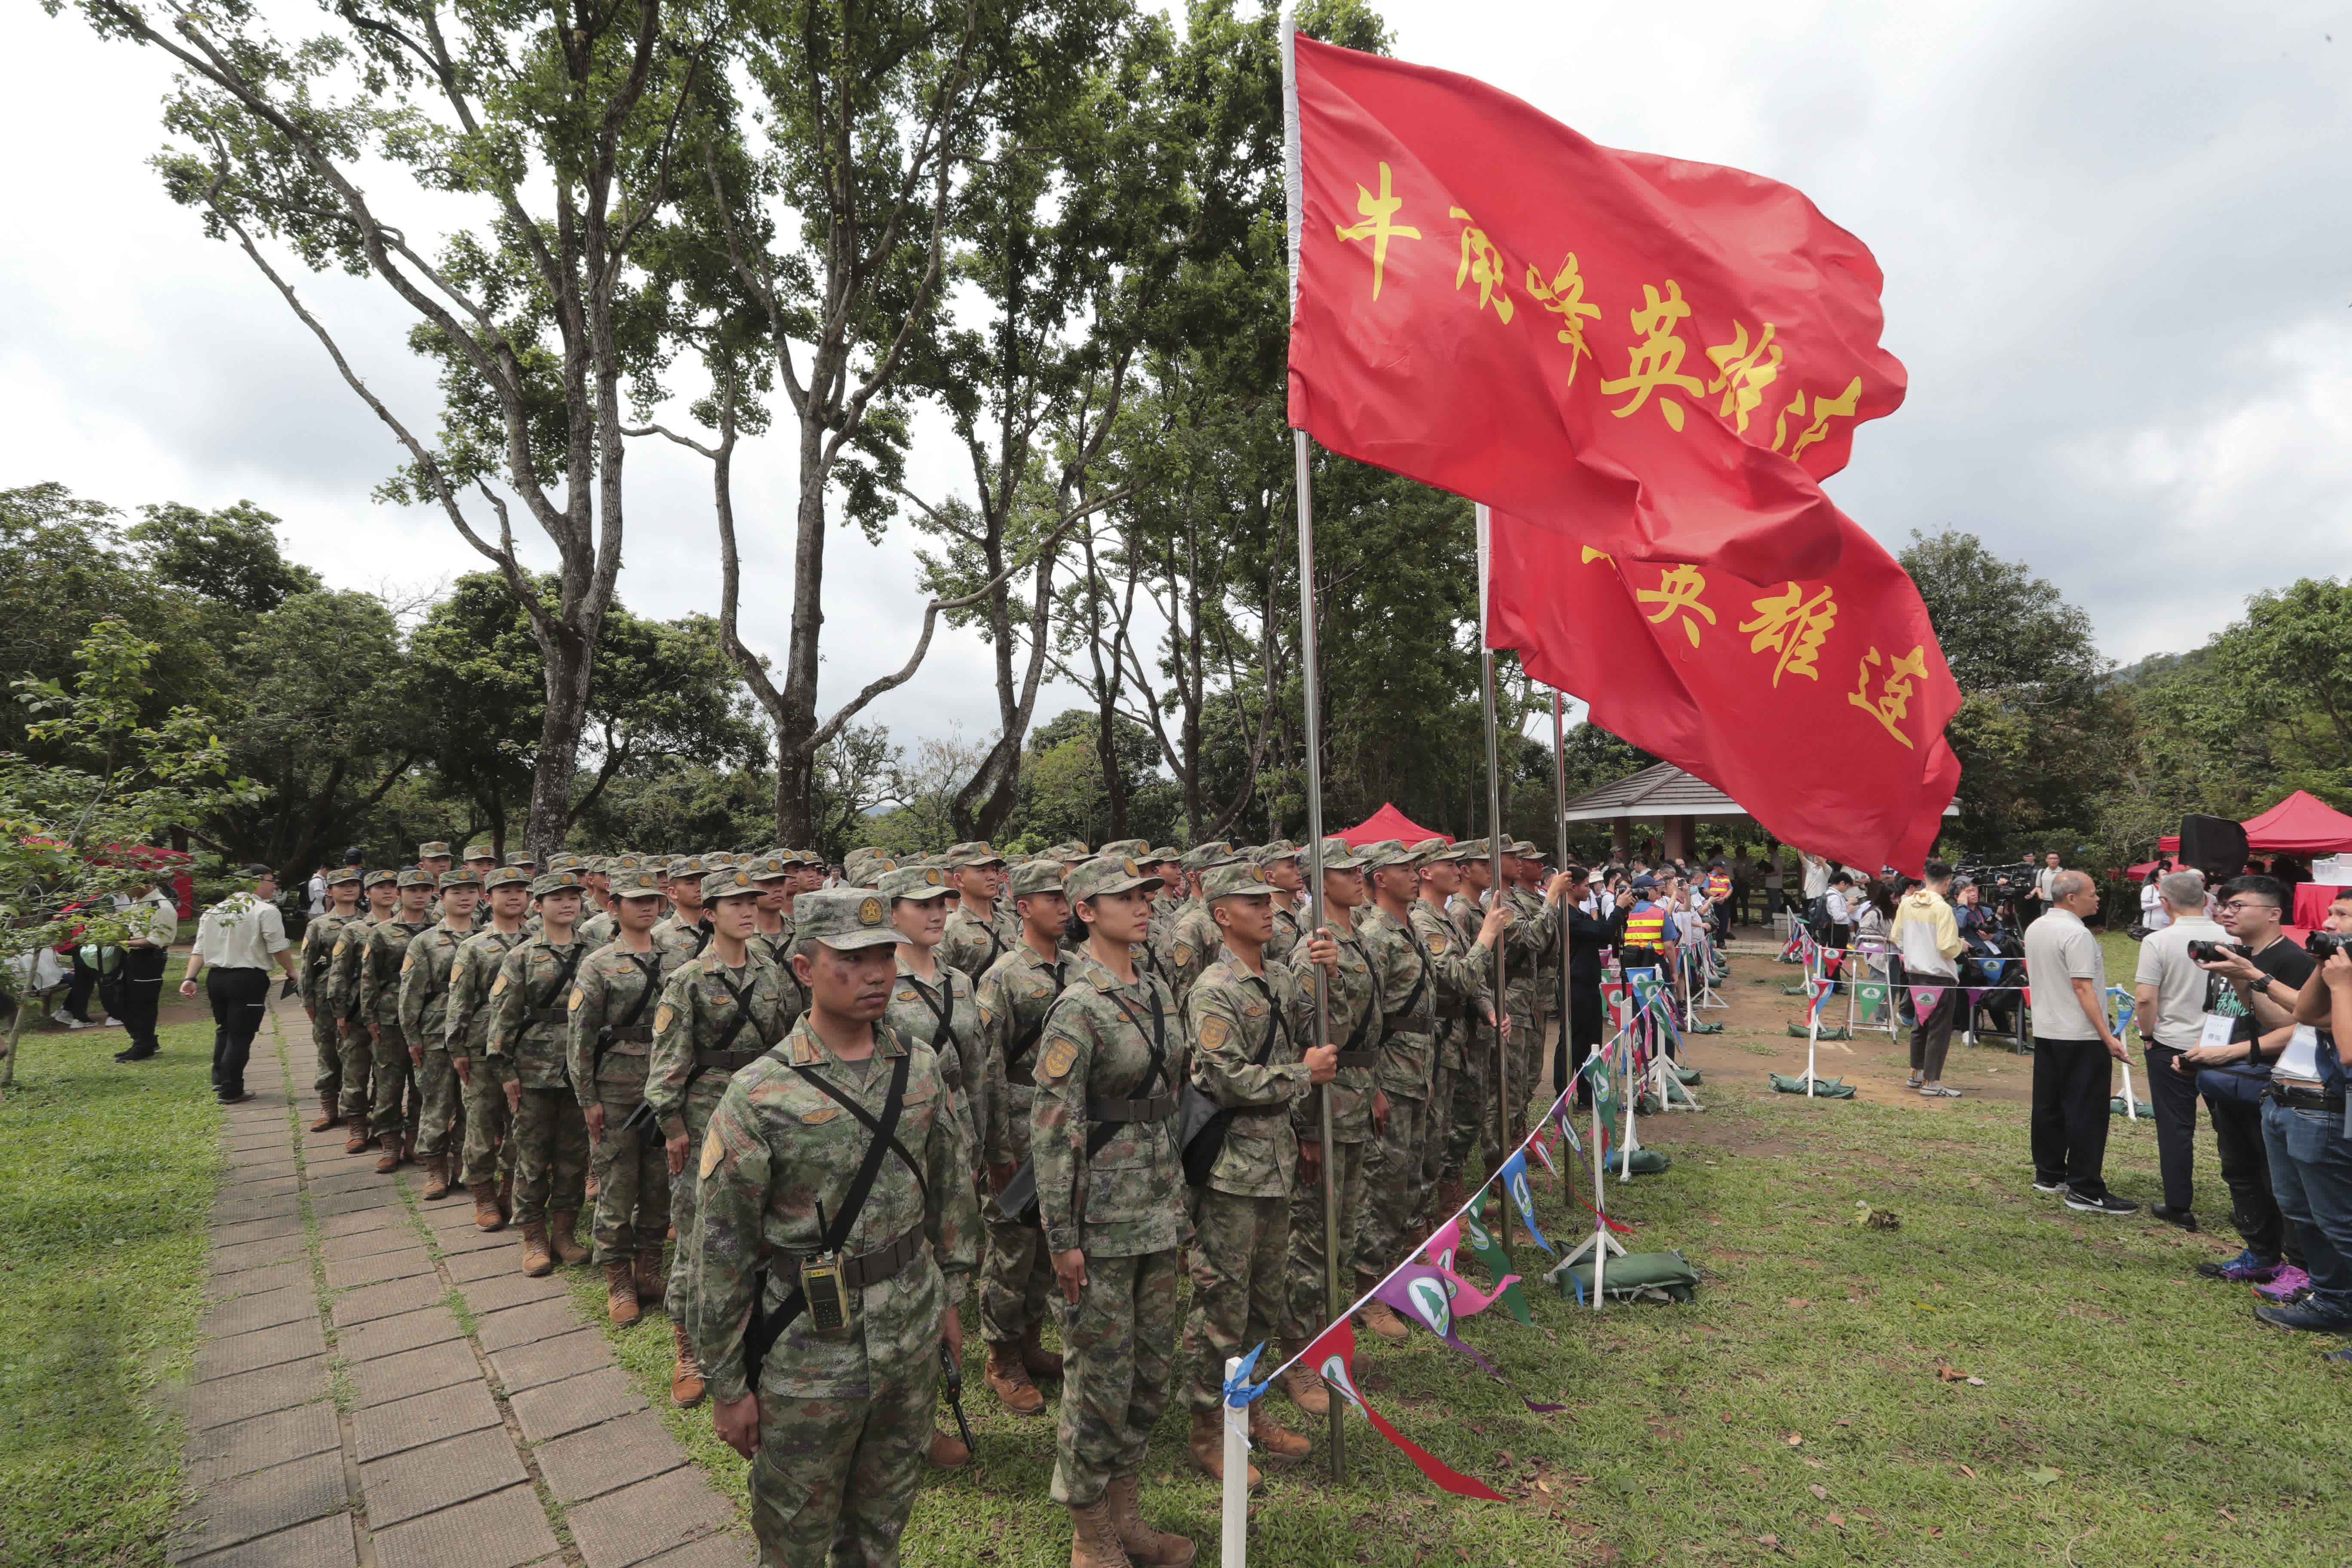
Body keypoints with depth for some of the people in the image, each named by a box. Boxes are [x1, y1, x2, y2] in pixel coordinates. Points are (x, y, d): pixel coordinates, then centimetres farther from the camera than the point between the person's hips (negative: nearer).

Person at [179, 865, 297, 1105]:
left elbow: (199, 949, 7)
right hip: (248, 979, -7)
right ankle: (230, 1092, 7)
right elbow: (279, 949, -11)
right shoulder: (266, 911, -9)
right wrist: (291, 972, 2)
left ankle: (220, 1080, 32)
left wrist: (189, 978, 5)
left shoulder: (215, 910, 12)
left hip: (216, 978, 7)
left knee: (224, 1029, 24)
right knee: (241, 1035, 2)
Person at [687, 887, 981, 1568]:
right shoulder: (759, 1096, -19)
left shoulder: (921, 1066, -4)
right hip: (811, 1355, -4)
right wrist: (726, 1385, -7)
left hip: (914, 1338, 4)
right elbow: (721, 1249, -12)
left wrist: (949, 1295, 12)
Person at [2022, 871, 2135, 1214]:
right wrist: (2107, 1035, -20)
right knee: (2086, 1112, -4)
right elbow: (2083, 987, -21)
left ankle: (2049, 1174, 22)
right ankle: (2086, 1191, -2)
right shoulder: (2077, 934, -17)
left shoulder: (2034, 929, 11)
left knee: (2048, 1106, 14)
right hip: (2080, 1035, -9)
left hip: (2045, 1030, 9)